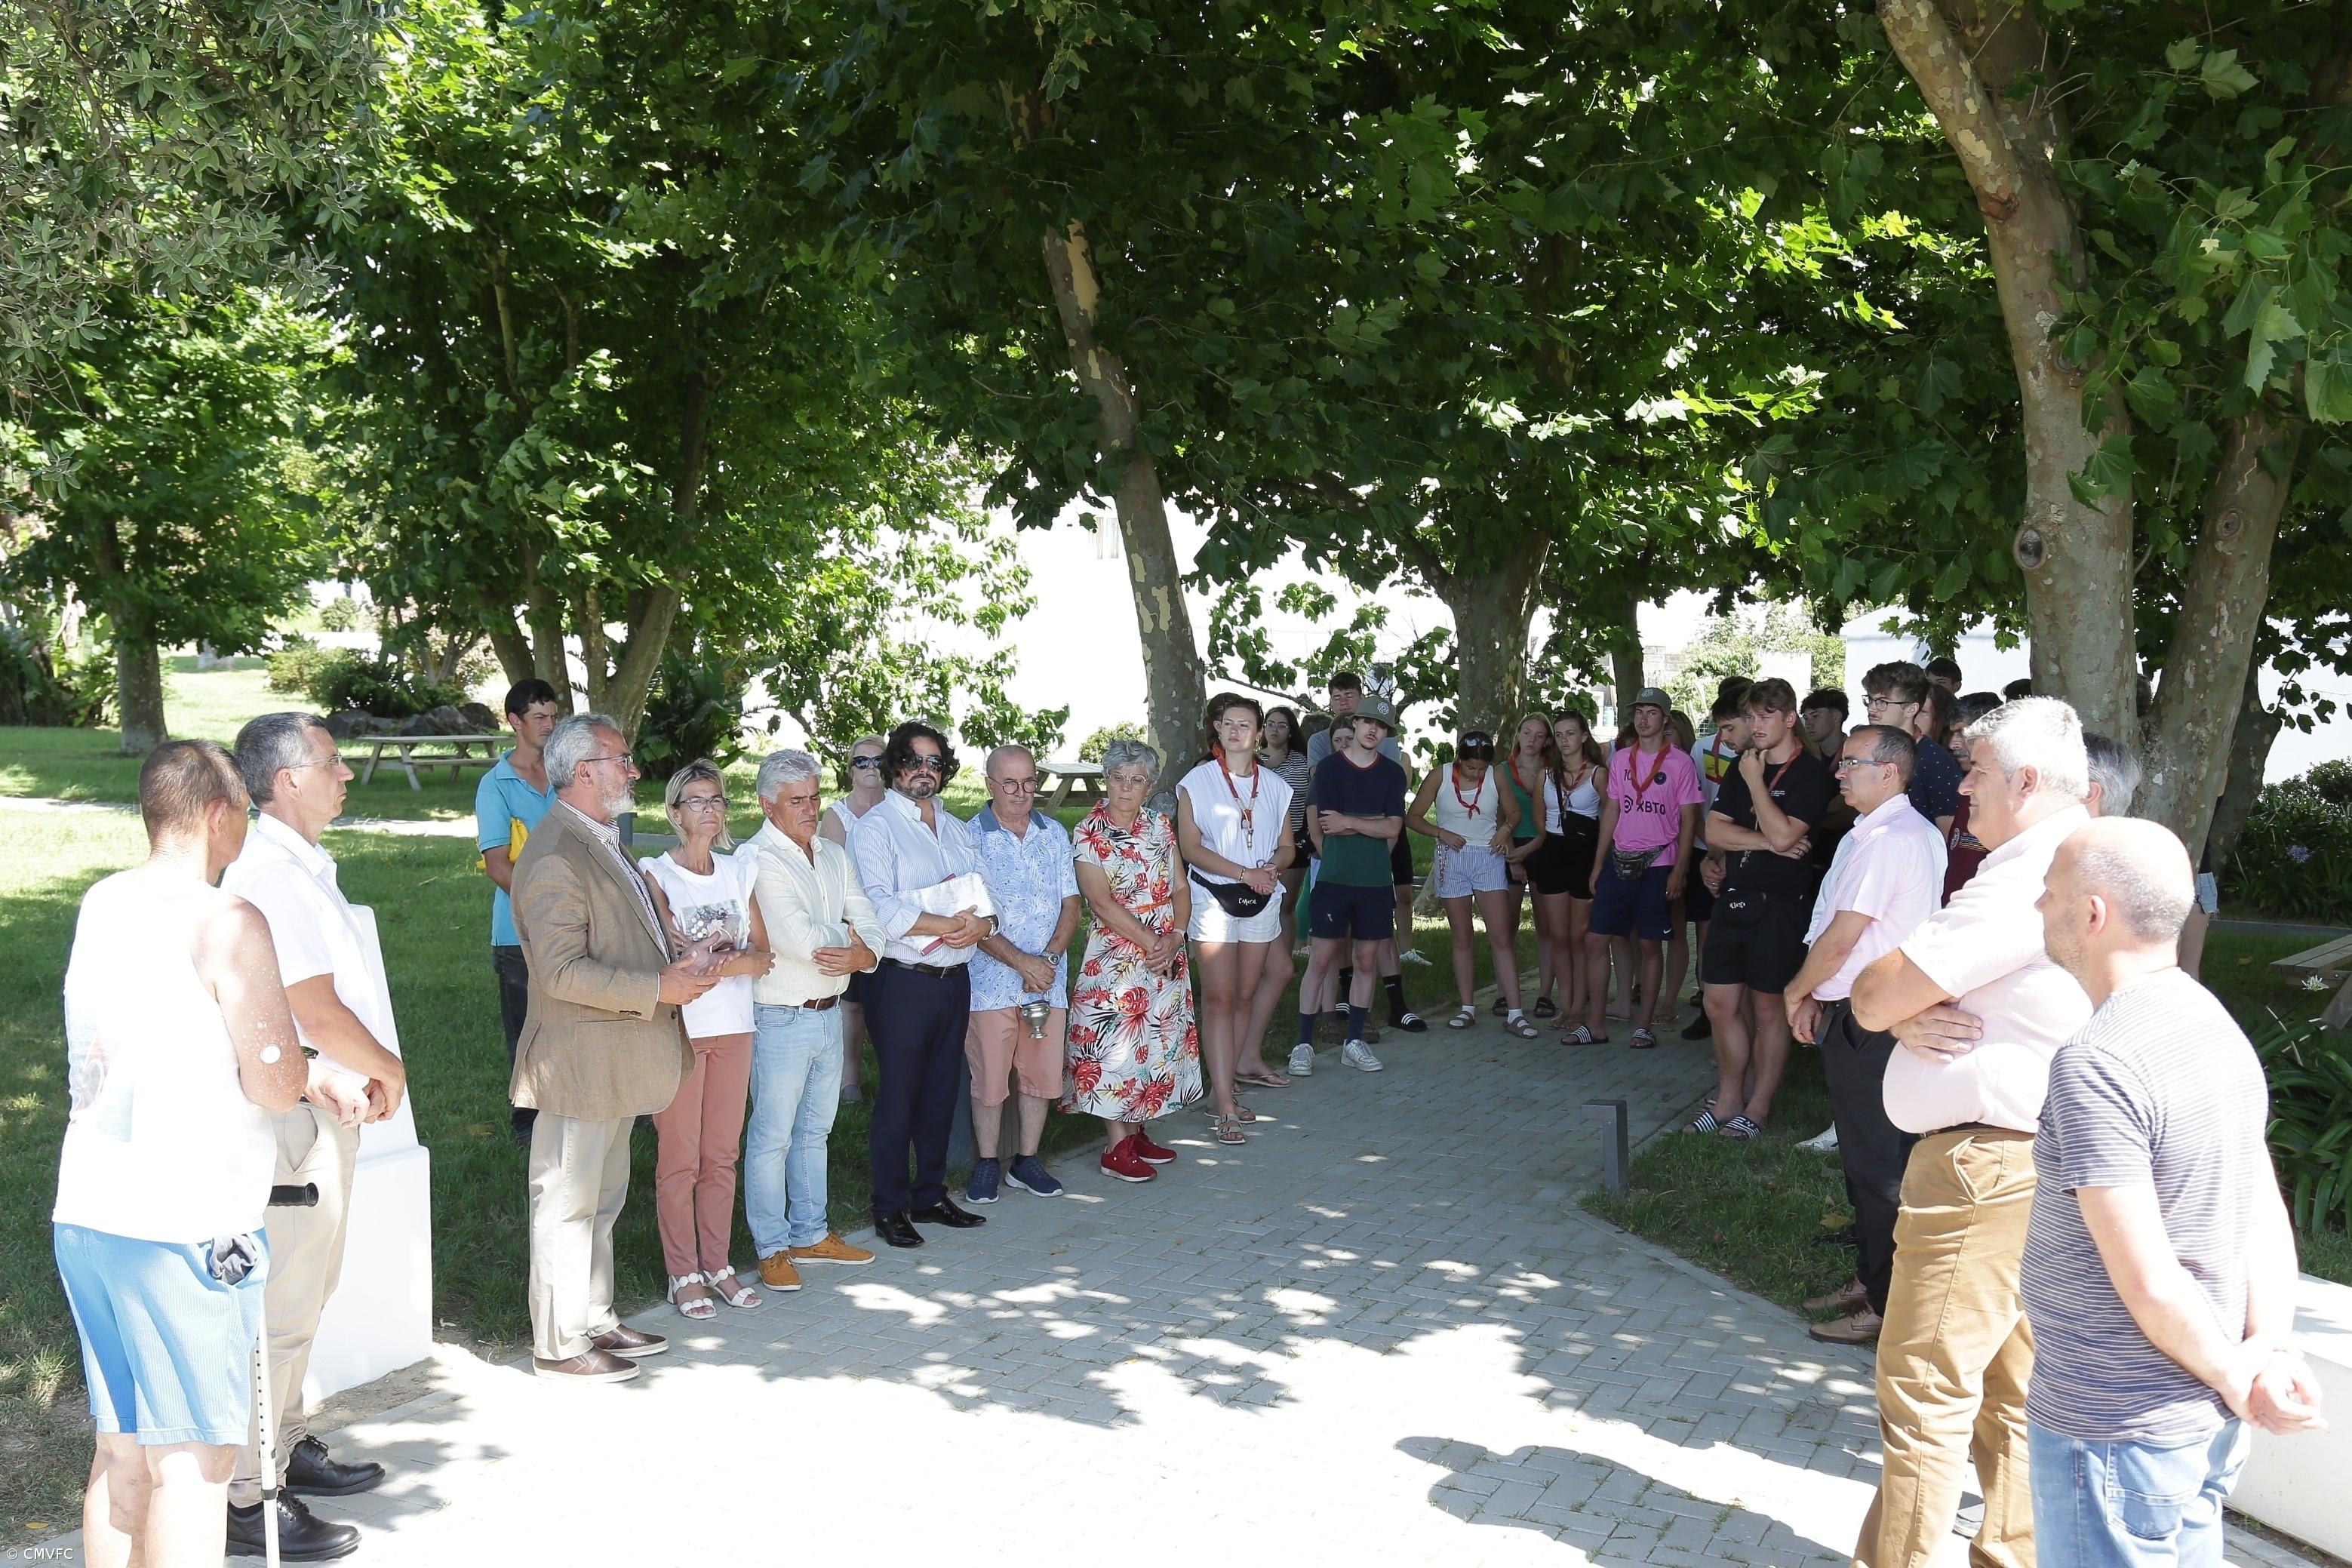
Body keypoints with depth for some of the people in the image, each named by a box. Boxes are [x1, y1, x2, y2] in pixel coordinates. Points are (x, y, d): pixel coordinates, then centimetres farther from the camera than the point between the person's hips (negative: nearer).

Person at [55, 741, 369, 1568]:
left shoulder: (100, 905, 10)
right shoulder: (226, 921, -13)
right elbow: (273, 1083, -15)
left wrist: (313, 1079, 15)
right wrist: (314, 1073, 7)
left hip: (86, 1215, 7)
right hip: (184, 1228, -7)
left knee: (121, 1452, 16)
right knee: (192, 1462, 1)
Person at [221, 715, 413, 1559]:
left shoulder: (300, 864, 12)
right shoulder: (271, 875, -21)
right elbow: (319, 1014, -24)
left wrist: (369, 1071, 6)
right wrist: (386, 1069, -8)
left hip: (324, 1111, 11)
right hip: (296, 1121, -11)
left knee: (303, 1293, 21)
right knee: (282, 1307, -2)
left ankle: (283, 1448, 35)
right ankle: (245, 1497, 8)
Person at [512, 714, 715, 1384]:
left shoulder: (605, 843, 14)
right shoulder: (555, 857, -19)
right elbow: (562, 971, -25)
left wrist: (680, 962, 5)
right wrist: (658, 989, -22)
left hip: (618, 1063, 10)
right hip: (578, 1065, -10)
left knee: (601, 1199, 19)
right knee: (568, 1203, 1)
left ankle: (596, 1321, 31)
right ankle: (559, 1345, 11)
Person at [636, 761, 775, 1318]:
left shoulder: (740, 871, 11)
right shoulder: (655, 873, -4)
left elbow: (762, 950, 7)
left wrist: (740, 962, -15)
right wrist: (721, 960, -27)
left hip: (734, 1026, 5)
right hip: (679, 1027, -5)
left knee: (722, 1154, 10)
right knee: (679, 1159, 0)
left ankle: (718, 1265, 19)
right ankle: (683, 1276, 9)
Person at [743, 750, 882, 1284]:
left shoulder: (835, 856, 11)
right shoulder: (757, 860, -14)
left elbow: (869, 925, 4)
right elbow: (798, 938, -24)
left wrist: (862, 955, -18)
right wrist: (847, 935, -7)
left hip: (830, 1014, 8)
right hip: (780, 1019, -7)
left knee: (814, 1131, 17)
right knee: (772, 1137, 2)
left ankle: (811, 1234, 29)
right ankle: (772, 1247, 13)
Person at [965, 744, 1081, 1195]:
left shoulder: (1055, 834, 8)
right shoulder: (970, 838, -6)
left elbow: (1071, 905, 7)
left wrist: (1048, 959, -9)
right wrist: (1021, 962, -16)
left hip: (1048, 978, 4)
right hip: (992, 982, -4)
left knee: (1042, 1074, 8)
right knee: (990, 1078, 1)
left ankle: (1026, 1161, 23)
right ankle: (987, 1164, 18)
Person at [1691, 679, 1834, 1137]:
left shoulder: (1810, 773, -8)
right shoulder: (1742, 766, 12)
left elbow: (1783, 833, -20)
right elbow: (1715, 831, 3)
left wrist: (1755, 780, -12)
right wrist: (1769, 843, -10)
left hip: (1779, 904, -6)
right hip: (1734, 897, 6)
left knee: (1768, 1008, 3)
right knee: (1721, 1004, 7)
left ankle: (1758, 1107, 14)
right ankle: (1729, 1100, 19)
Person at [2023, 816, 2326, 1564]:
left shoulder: (2095, 1064, -25)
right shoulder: (2217, 1025, 4)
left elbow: (2152, 1285, -24)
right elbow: (2269, 1221, 6)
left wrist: (2236, 1381, -9)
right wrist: (2272, 1351, -5)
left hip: (2115, 1431, -8)